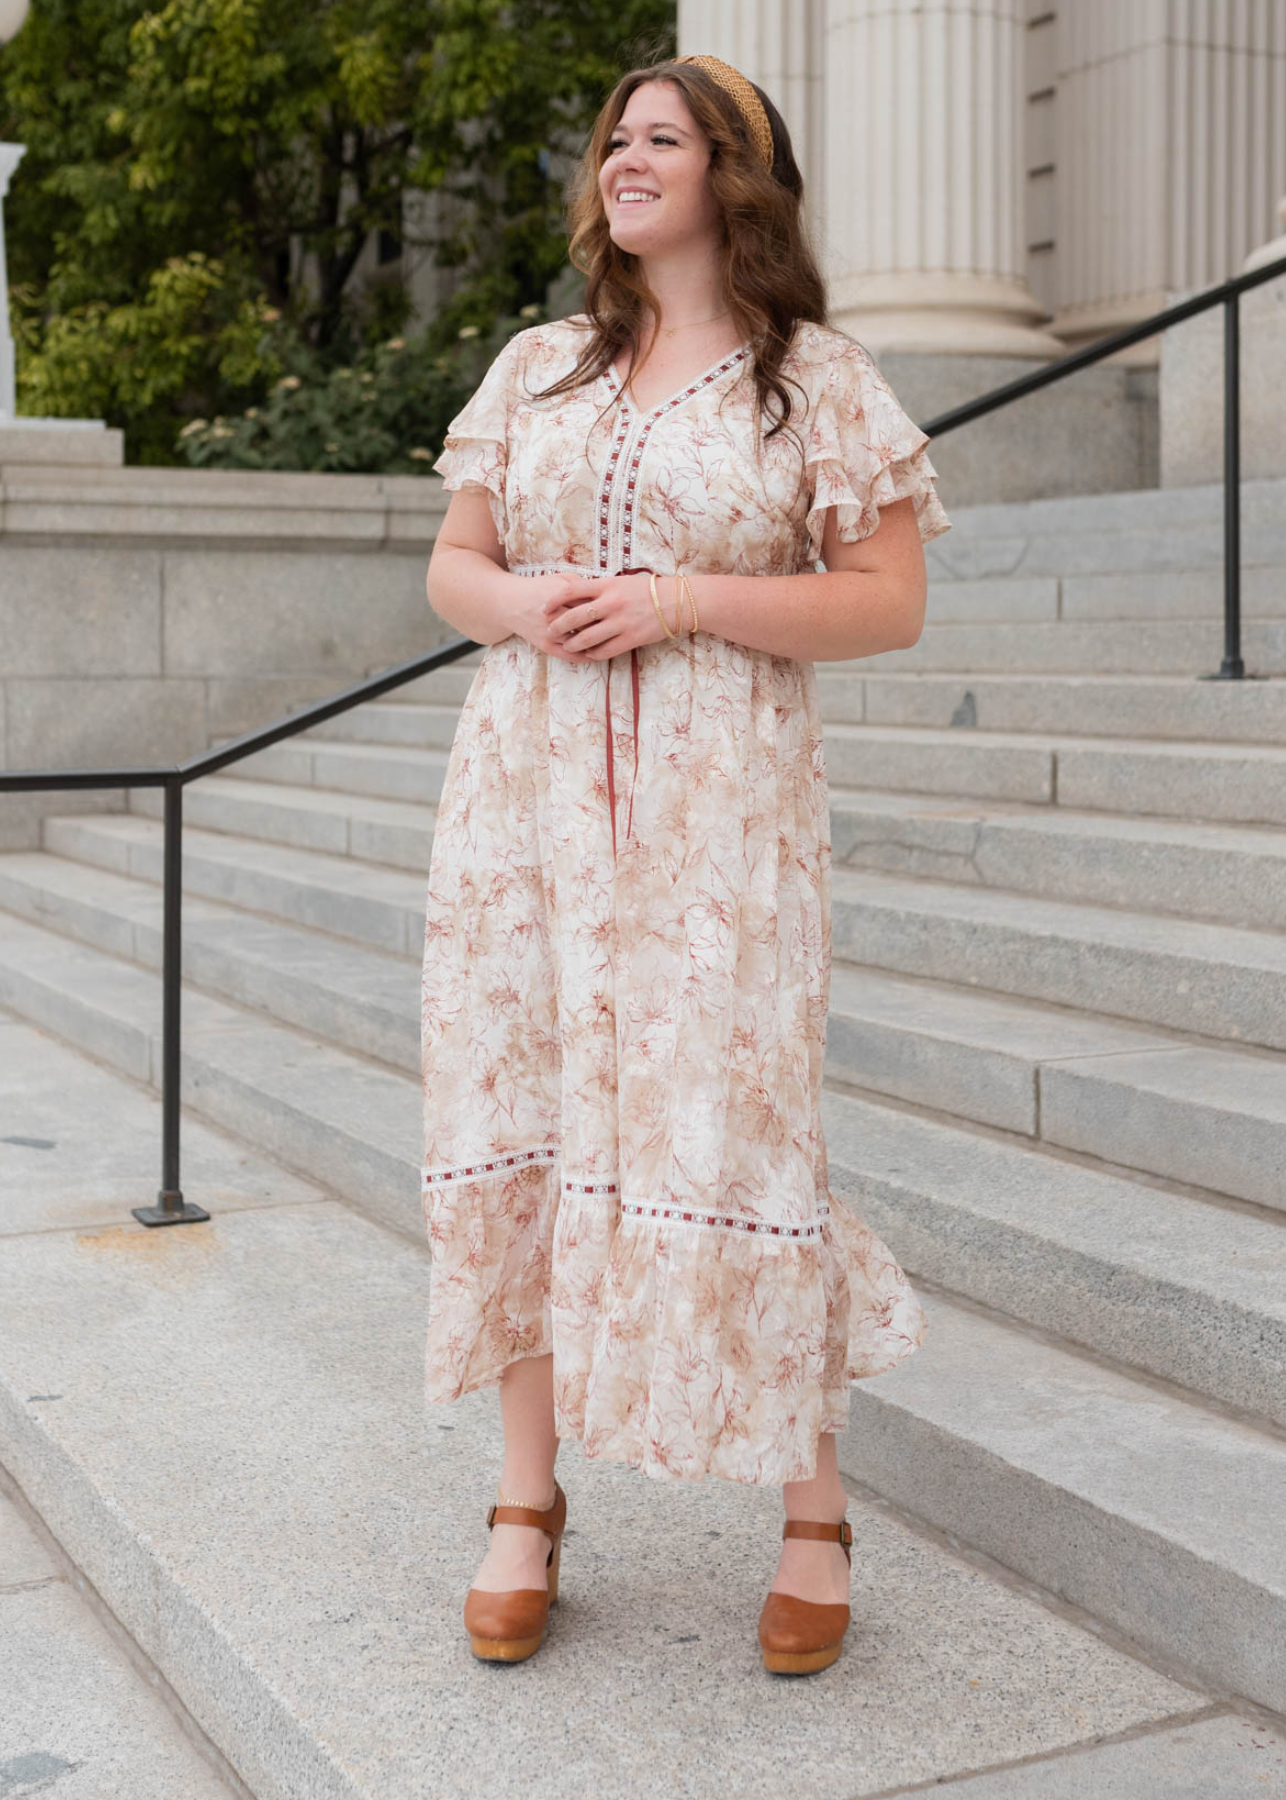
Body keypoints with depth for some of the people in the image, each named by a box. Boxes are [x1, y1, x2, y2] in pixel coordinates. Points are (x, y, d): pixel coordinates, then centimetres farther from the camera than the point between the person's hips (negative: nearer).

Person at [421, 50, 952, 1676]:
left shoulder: (818, 380, 3)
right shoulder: (535, 370, 15)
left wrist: (681, 600, -14)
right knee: (523, 1127, 4)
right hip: (525, 793, 4)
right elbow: (449, 570, 16)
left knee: (724, 1136, -6)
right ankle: (528, 1507, 18)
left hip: (716, 807, -4)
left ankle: (815, 1518, 12)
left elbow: (889, 604, -3)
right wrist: (519, 602, -8)